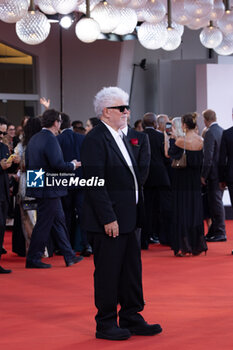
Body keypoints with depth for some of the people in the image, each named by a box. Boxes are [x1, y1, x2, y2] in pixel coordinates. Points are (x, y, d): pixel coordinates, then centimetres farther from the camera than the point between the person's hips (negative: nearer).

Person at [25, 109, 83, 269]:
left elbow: (28, 163, 14)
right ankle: (33, 259, 7)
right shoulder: (50, 139, -19)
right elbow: (58, 164, -25)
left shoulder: (34, 139, 9)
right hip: (49, 189, -10)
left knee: (59, 220, 16)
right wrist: (73, 165, -8)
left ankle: (69, 256, 22)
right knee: (44, 224, -1)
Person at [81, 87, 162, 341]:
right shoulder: (95, 139, -14)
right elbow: (95, 183, -19)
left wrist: (135, 212, 16)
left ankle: (131, 318, 24)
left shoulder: (121, 137, 15)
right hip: (108, 220, -9)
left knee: (131, 270, 13)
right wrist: (108, 219, -22)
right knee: (108, 272, 0)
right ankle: (106, 325, 10)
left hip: (127, 218, 9)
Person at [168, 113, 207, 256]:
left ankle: (184, 247, 1)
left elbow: (171, 154, -1)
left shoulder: (180, 141, -16)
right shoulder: (202, 141, -4)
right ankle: (198, 244, 17)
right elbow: (203, 160, 3)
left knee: (182, 211, 2)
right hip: (195, 180, 4)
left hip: (182, 180, -4)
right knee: (195, 210, 14)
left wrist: (172, 139, 8)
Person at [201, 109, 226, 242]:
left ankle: (220, 233, 0)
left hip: (214, 173, -9)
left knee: (216, 202, -4)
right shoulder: (223, 131, 10)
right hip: (222, 172, 9)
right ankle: (214, 231, 22)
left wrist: (204, 175, -13)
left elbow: (208, 156, -19)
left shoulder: (210, 133, -16)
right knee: (216, 202, 15)